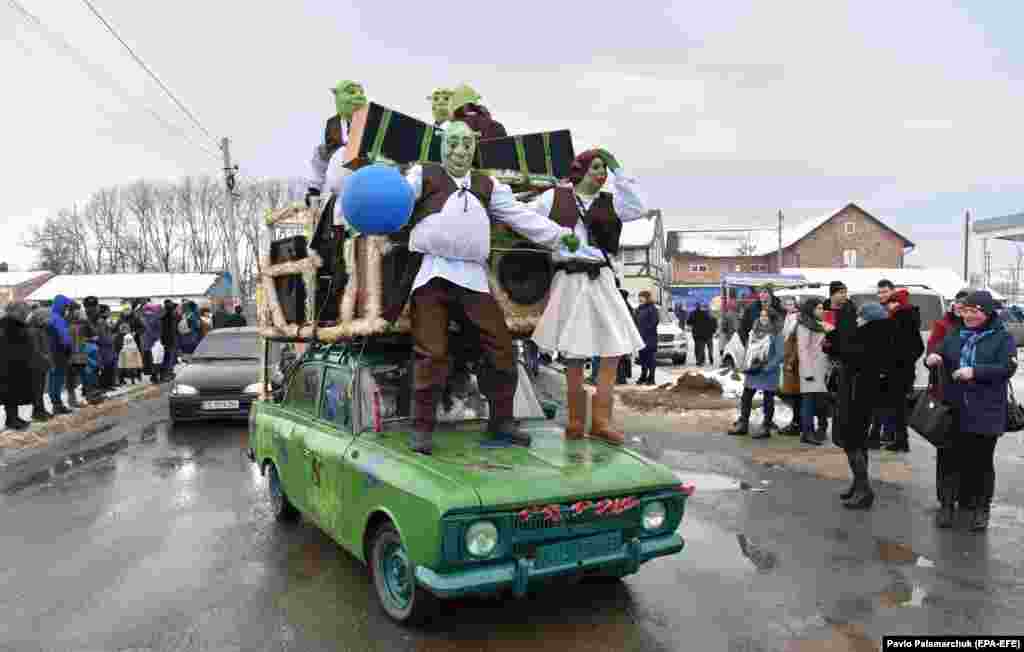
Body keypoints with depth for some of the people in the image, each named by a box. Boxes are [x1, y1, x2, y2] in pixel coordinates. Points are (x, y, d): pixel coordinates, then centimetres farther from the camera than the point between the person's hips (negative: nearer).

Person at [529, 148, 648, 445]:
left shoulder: (609, 202, 10)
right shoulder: (554, 197, 6)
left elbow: (638, 208, -6)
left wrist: (617, 170, -5)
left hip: (600, 280, 2)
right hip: (569, 280, -2)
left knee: (612, 351, -4)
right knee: (574, 356, 3)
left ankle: (601, 420, 4)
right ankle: (576, 422, 12)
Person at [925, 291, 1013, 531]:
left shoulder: (1002, 338, 0)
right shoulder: (955, 335, 11)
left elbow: (1007, 367, -11)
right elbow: (939, 353, 9)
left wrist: (975, 371, -24)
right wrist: (932, 358, -15)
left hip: (986, 412, -3)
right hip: (954, 410, 3)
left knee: (981, 461, 6)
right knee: (952, 457, 7)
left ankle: (981, 507, 21)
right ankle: (948, 503, 19)